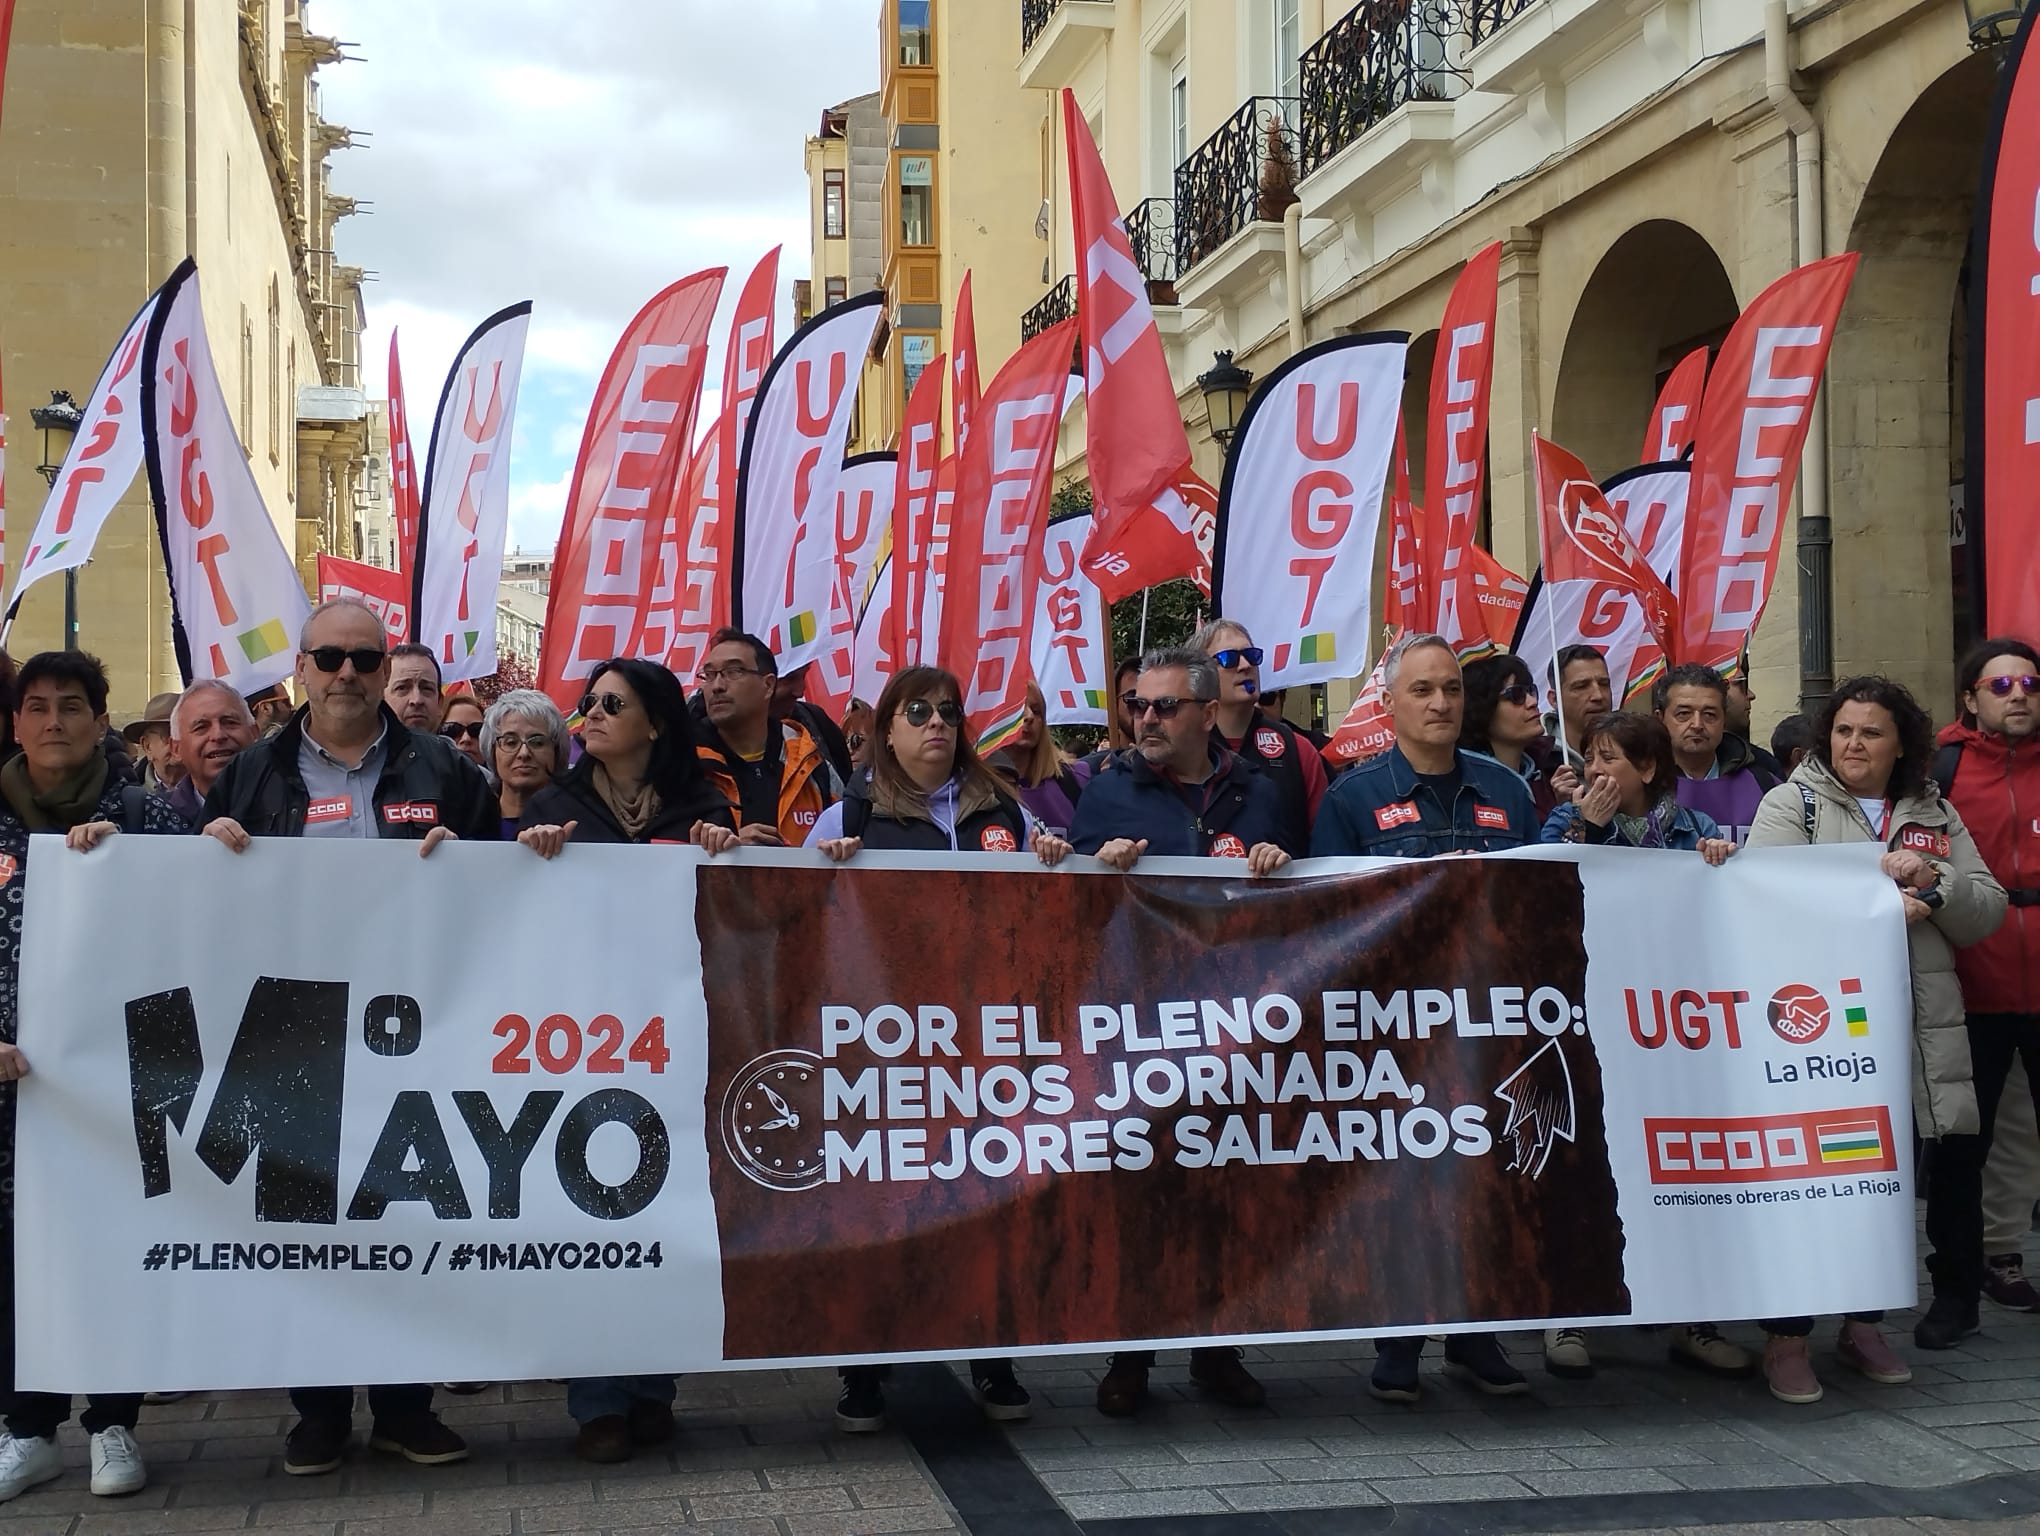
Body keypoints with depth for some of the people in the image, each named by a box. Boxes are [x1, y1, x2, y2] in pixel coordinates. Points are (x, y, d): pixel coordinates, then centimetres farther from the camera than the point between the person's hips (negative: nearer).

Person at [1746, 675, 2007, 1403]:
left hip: (1919, 1028, 4)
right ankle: (1786, 1337, 3)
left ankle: (1864, 1324, 23)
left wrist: (1936, 885, -9)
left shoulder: (1935, 816, 16)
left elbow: (1987, 912, 11)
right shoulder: (1792, 803, 3)